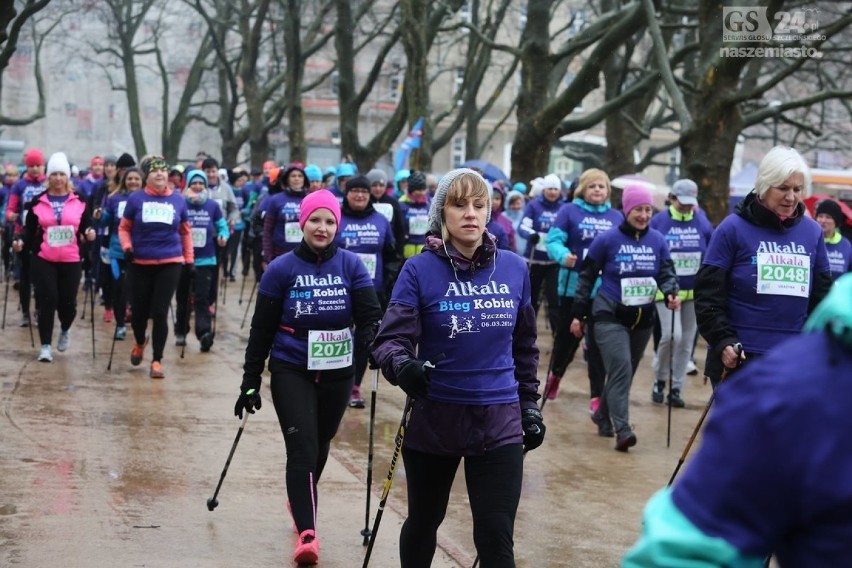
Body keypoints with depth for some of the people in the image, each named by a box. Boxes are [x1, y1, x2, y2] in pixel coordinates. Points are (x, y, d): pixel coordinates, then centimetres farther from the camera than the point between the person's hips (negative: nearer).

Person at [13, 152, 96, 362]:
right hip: (43, 259, -1)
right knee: (47, 301, -6)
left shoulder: (79, 201, 5)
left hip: (71, 260, 1)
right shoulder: (38, 201, 3)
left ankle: (65, 330, 36)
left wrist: (89, 234, -13)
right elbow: (29, 228, 5)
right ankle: (45, 346, 3)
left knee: (68, 302, 2)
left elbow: (86, 226, 9)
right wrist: (21, 241, -14)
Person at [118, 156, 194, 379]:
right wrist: (127, 247, -8)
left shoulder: (178, 200, 4)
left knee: (160, 313, -4)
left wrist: (189, 259, 13)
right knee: (139, 311, 8)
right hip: (140, 264, 0)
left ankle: (157, 361, 8)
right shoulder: (136, 199, 0)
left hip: (169, 264, 0)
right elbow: (124, 227, 8)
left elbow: (185, 232, 14)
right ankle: (140, 343, 41)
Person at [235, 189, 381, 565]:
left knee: (319, 446, 18)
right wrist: (250, 381, 0)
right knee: (302, 448, -14)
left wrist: (369, 344, -26)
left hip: (337, 372, 3)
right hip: (291, 372, -3)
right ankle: (307, 534, -18)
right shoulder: (282, 269, -6)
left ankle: (301, 501, 44)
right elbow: (262, 329, -1)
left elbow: (370, 316, -6)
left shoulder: (350, 265, -2)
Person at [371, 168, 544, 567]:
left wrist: (530, 403, 14)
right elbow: (390, 339, -16)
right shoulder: (420, 270, -8)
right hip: (434, 419, -1)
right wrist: (402, 365, -37)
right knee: (424, 523, 18)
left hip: (499, 423, 1)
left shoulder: (514, 268, 2)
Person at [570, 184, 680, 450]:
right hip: (610, 316, -5)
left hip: (643, 319, 5)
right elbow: (586, 277, -1)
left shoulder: (658, 241, 1)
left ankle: (603, 416, 34)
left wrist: (671, 293, -20)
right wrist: (578, 314, -1)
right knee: (621, 370, -17)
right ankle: (622, 429, -21)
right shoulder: (608, 239, -8)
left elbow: (667, 273, 3)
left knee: (625, 372, 14)